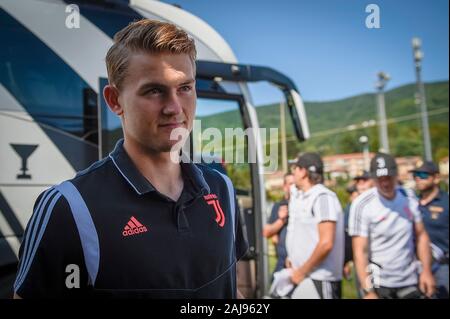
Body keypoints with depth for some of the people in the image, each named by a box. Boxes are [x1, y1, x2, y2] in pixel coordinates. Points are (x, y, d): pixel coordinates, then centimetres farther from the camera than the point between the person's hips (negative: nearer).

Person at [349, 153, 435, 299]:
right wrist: (368, 291, -18)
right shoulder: (363, 205, -14)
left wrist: (426, 270, 3)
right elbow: (360, 251, -15)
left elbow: (421, 236, 11)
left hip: (410, 281, 5)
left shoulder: (409, 198, 2)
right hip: (379, 283, -4)